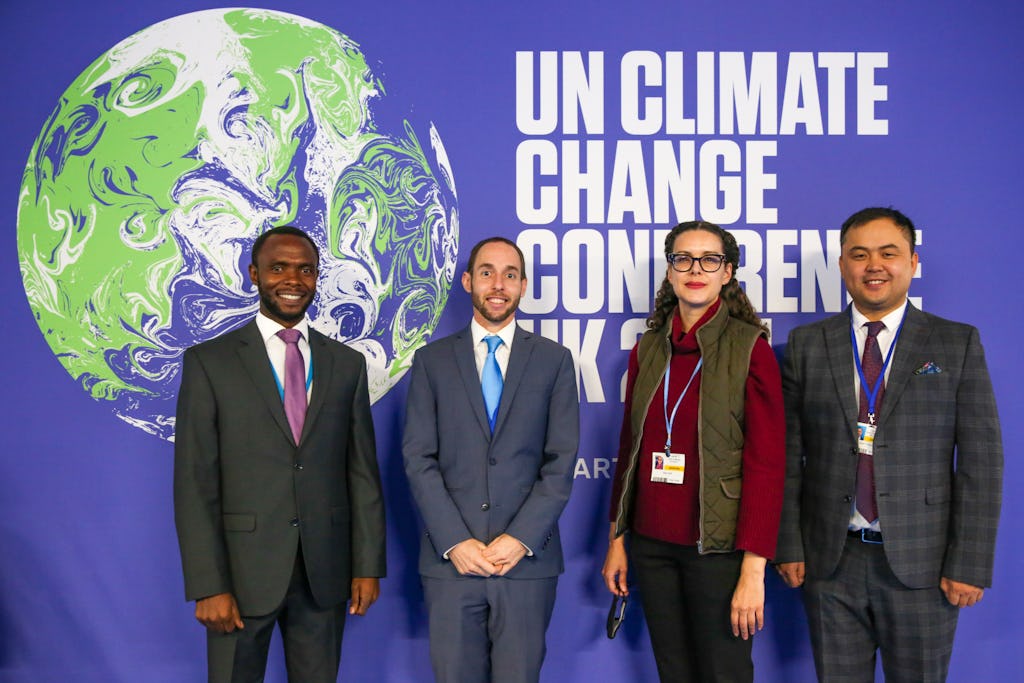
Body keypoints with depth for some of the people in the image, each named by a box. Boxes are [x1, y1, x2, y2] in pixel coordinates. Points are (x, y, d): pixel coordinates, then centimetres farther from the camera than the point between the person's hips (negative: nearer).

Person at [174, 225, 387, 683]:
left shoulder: (347, 364, 6)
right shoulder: (209, 362, -3)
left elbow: (363, 473, 7)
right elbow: (195, 485, -6)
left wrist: (368, 566, 3)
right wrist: (208, 586, -11)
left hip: (325, 572, 3)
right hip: (244, 571, -2)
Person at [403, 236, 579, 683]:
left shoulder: (554, 361, 7)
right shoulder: (432, 361, 8)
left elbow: (562, 461, 1)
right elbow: (418, 459, 1)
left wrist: (522, 538, -9)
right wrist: (454, 542, -9)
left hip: (527, 559, 0)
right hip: (450, 559, 1)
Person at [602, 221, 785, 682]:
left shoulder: (750, 348, -8)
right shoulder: (648, 348, 6)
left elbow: (767, 463, -11)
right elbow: (630, 449, 11)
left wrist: (753, 570, -15)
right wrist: (617, 539, 10)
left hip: (717, 545, -4)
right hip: (652, 542, 4)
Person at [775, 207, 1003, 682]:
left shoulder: (958, 344, 1)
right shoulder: (807, 344, 5)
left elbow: (981, 461, -2)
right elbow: (788, 455, 4)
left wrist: (971, 564, -7)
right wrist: (789, 546, -1)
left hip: (920, 563, -1)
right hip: (830, 559, 1)